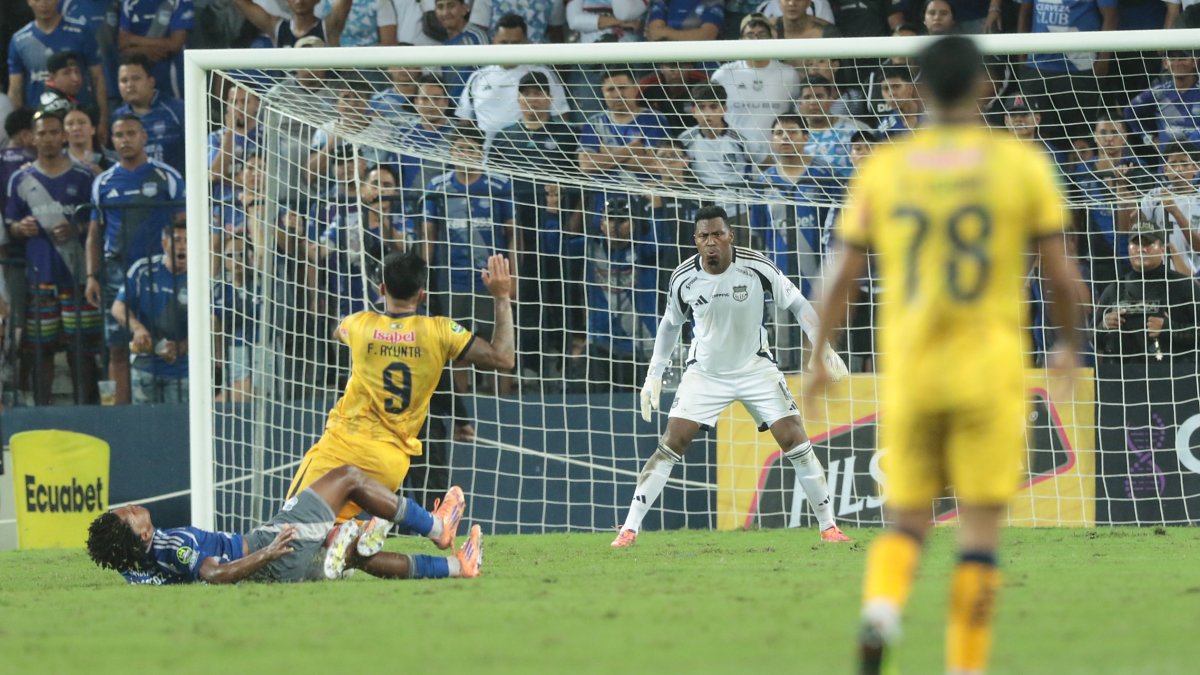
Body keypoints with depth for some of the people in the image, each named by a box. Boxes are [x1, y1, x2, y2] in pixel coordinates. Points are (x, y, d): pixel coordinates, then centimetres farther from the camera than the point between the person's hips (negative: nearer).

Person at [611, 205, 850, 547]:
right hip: (705, 372, 1)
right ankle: (630, 529, -7)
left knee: (795, 441, -9)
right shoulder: (683, 278, -11)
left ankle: (828, 526, 4)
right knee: (671, 444, -11)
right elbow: (670, 325, 7)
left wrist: (822, 345, -18)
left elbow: (798, 304, -7)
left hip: (755, 367, -1)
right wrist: (654, 375, 5)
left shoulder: (756, 268, -17)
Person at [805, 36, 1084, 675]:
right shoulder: (1023, 163, -2)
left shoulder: (882, 167, 2)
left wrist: (818, 360, 13)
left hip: (907, 375, 2)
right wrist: (1069, 344, 18)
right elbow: (1061, 273, 0)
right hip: (990, 373, -2)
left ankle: (880, 610, -18)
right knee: (979, 533, 4)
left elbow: (843, 275, 2)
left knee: (905, 520, 12)